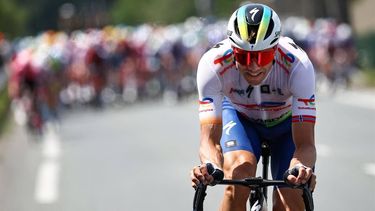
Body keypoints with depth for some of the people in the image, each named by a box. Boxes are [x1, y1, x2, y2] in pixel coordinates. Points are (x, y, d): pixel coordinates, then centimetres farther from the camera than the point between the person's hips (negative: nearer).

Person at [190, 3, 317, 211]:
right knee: (239, 170, -31)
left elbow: (305, 143, -38)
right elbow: (210, 138, -37)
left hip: (286, 121, 0)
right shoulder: (212, 65, -36)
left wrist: (301, 167, -62)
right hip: (238, 115, 0)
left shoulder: (298, 66, -37)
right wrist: (211, 166, -60)